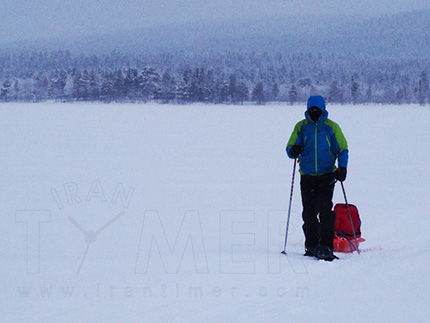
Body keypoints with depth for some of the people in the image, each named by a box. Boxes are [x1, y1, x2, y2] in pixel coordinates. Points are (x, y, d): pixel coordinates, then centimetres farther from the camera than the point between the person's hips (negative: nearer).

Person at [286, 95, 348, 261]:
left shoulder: (332, 127, 3)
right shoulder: (301, 127, 7)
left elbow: (342, 149, 7)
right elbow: (290, 148, 6)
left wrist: (342, 168, -8)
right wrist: (294, 151, -18)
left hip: (327, 175, -2)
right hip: (307, 176, 2)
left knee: (325, 210, -15)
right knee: (309, 213, 3)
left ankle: (326, 246, -15)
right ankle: (311, 247, 14)